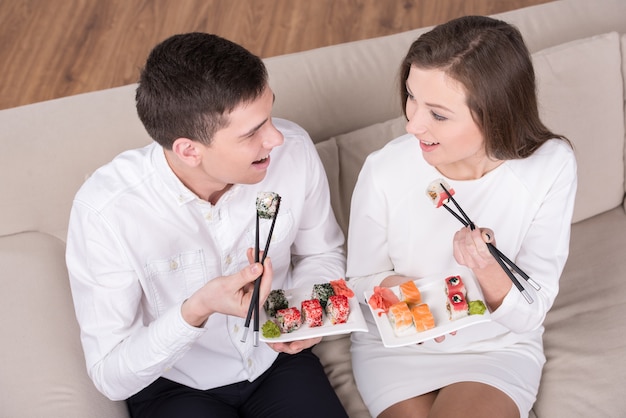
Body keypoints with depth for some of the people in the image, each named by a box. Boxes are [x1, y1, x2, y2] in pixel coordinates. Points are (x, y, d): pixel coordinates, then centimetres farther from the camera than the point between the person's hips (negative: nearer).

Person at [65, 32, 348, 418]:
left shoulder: (294, 150, -17)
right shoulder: (105, 212, -28)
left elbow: (322, 253, 3)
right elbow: (111, 377, -21)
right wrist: (196, 310, -37)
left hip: (278, 358, 3)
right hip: (173, 385, -2)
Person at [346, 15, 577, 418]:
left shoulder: (550, 168, -18)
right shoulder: (385, 170, -20)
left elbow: (528, 316, -12)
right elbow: (362, 280, -2)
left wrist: (488, 269, -33)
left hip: (500, 348, 0)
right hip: (396, 347, 0)